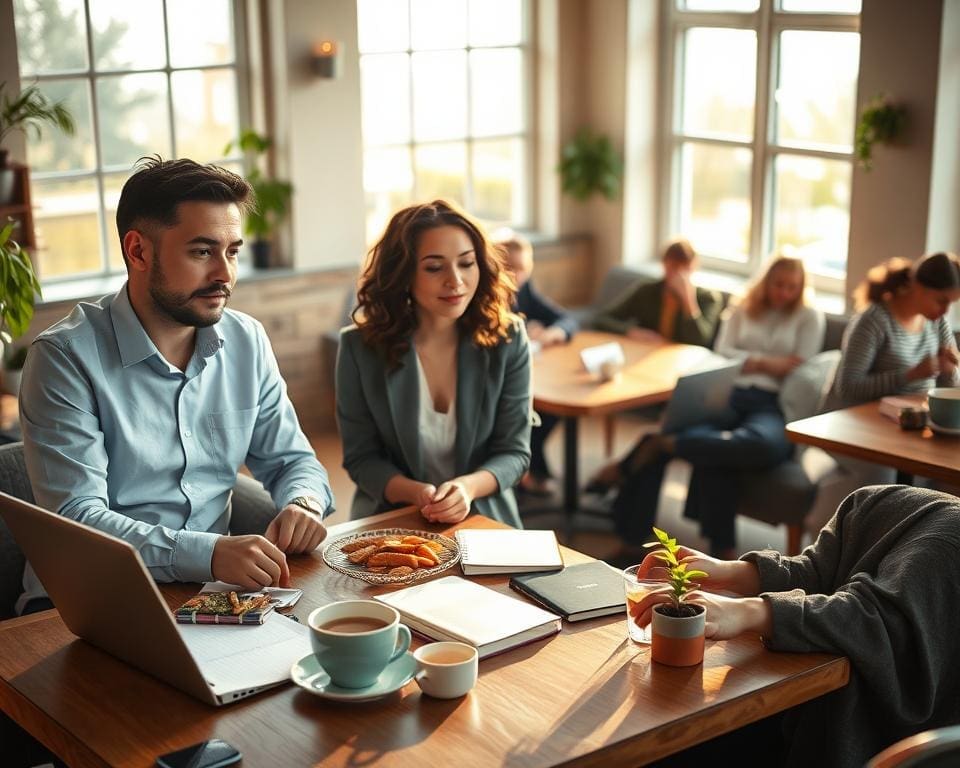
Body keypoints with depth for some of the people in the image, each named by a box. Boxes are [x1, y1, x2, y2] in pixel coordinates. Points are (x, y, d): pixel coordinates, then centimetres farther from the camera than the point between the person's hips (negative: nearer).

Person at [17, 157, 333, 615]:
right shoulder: (66, 357, -11)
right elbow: (76, 517, -19)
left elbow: (291, 460, 15)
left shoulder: (247, 342, 7)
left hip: (212, 584, 5)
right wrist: (208, 553, -34)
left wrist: (304, 504, -10)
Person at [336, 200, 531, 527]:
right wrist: (417, 494, -19)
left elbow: (514, 451, 1)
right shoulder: (360, 347, -5)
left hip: (485, 521, 1)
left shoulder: (507, 340, -2)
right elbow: (361, 457, 0)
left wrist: (468, 487, -19)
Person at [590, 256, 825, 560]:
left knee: (763, 444, -42)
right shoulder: (742, 310, 26)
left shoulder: (810, 318, 18)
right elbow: (722, 353, 13)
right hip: (729, 395, 2)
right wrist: (767, 363, 2)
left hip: (773, 406, -2)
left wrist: (748, 361, 7)